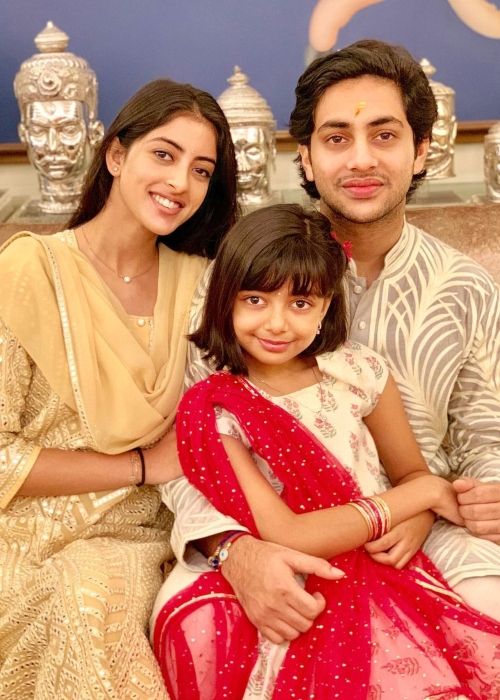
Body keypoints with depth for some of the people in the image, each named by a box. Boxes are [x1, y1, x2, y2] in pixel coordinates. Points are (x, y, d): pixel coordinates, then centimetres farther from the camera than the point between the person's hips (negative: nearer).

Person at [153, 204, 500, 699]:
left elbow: (411, 474, 12)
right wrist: (424, 493, -11)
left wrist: (411, 526, -13)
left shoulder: (358, 373, 1)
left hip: (391, 580, 1)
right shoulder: (213, 411, -6)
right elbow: (287, 536, -14)